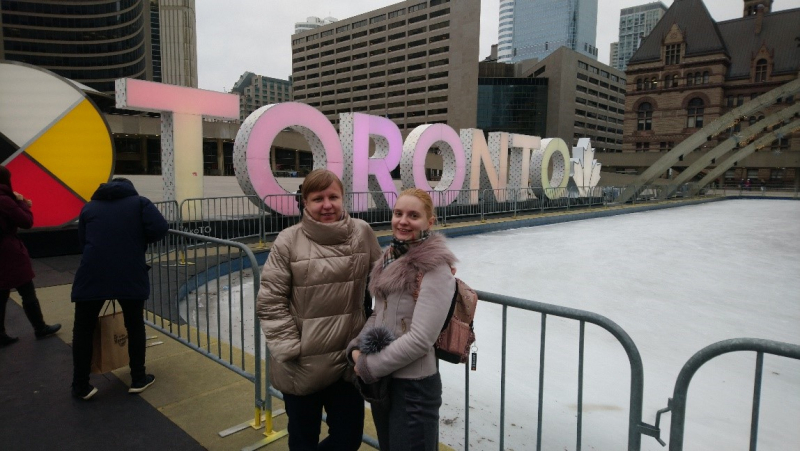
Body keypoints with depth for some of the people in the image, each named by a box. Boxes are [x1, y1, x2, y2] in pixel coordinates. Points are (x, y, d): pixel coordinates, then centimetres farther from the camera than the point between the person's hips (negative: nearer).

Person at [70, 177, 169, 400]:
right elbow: (160, 229, -6)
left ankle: (81, 387, 22)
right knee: (135, 325, 16)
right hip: (130, 274, -1)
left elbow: (83, 242, 18)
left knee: (83, 330, 16)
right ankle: (138, 379, 23)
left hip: (91, 275, 2)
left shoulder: (89, 207, 19)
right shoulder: (140, 202, 9)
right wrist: (139, 240, 12)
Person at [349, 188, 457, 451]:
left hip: (414, 386, -7)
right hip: (381, 382, 7)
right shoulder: (391, 258, 4)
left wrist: (369, 367, -14)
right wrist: (356, 348, -4)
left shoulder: (436, 267, -19)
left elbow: (420, 339, -22)